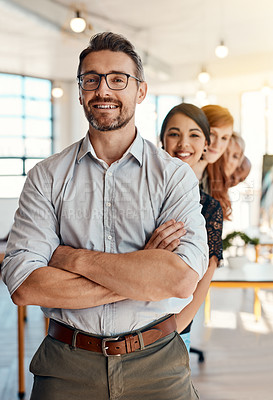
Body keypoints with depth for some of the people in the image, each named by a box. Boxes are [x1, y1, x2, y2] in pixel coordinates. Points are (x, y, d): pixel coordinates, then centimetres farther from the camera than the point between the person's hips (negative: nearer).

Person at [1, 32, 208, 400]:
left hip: (156, 366, 0)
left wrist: (74, 258, -16)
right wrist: (143, 273, -18)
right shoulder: (46, 177, -2)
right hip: (66, 367, 1)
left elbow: (183, 279, -18)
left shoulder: (176, 176, -4)